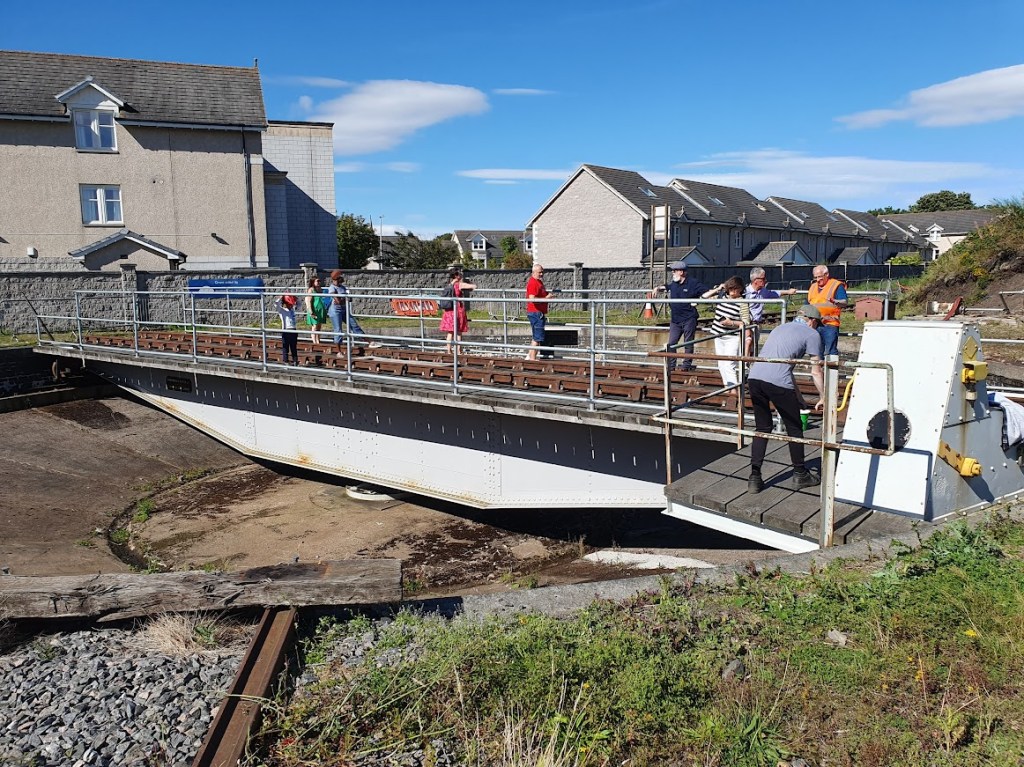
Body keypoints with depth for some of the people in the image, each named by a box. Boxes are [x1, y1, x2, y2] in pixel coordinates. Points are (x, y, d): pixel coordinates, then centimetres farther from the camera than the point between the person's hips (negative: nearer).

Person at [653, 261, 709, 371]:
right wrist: (658, 288, 11)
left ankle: (687, 365, 14)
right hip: (675, 319, 5)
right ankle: (671, 366, 8)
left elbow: (707, 292, -6)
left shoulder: (693, 284, -7)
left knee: (688, 343, 4)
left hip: (689, 319, -5)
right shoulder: (673, 285, 10)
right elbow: (665, 288, 31)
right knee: (671, 343, 2)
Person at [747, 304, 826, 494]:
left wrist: (799, 399, 38)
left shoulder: (780, 328, 31)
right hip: (777, 382, -6)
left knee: (762, 428, 17)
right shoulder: (812, 334, 11)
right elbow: (816, 372, 10)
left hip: (754, 377, 6)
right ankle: (800, 475, 26)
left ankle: (755, 478, 13)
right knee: (794, 428, 13)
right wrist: (822, 398, 25)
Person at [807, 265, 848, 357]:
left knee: (831, 351, -8)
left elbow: (845, 303, -12)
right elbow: (808, 304, 30)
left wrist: (834, 301, -31)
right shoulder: (813, 286, 19)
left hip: (830, 325, -6)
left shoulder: (837, 286, -1)